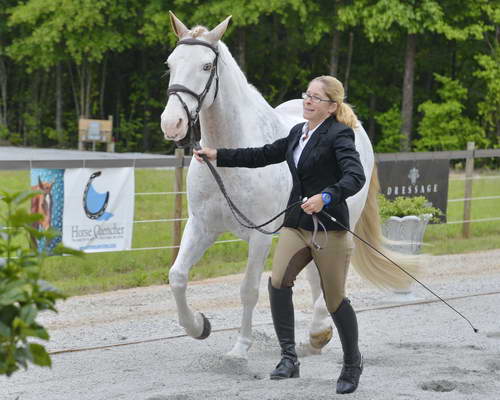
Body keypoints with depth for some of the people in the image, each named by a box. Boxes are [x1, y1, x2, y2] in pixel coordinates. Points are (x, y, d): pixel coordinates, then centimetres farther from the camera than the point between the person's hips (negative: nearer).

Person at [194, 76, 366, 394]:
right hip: (296, 224, 7)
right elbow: (262, 156, 22)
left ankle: (353, 364, 23)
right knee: (278, 282, -13)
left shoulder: (338, 135, -10)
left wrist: (326, 197, -40)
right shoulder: (299, 133, 14)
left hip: (329, 227, -6)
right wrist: (218, 155, 18)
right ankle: (289, 358, -8)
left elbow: (356, 176, -24)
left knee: (335, 299, 3)